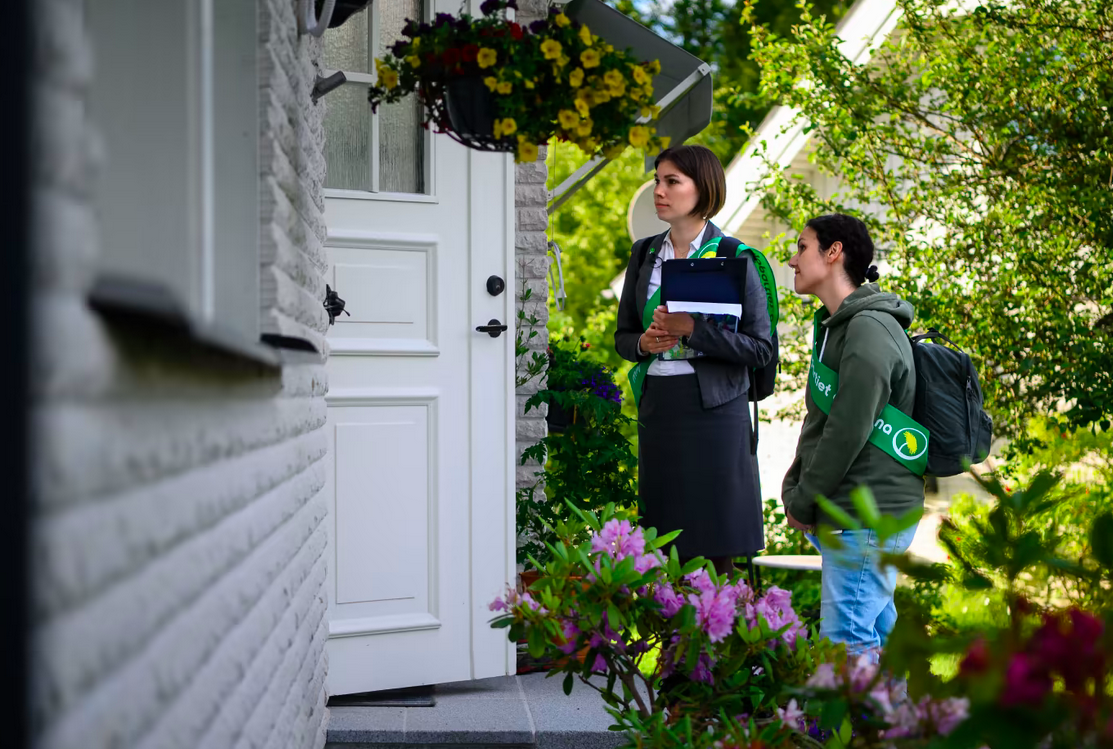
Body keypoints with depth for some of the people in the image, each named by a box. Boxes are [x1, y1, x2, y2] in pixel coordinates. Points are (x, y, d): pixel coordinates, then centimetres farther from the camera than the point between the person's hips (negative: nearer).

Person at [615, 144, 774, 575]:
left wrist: (693, 329, -16)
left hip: (713, 407, -4)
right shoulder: (644, 254, 11)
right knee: (667, 550, 6)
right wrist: (644, 342, -6)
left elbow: (761, 348, -7)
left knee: (717, 550, -2)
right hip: (657, 406, 4)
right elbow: (622, 336, 17)